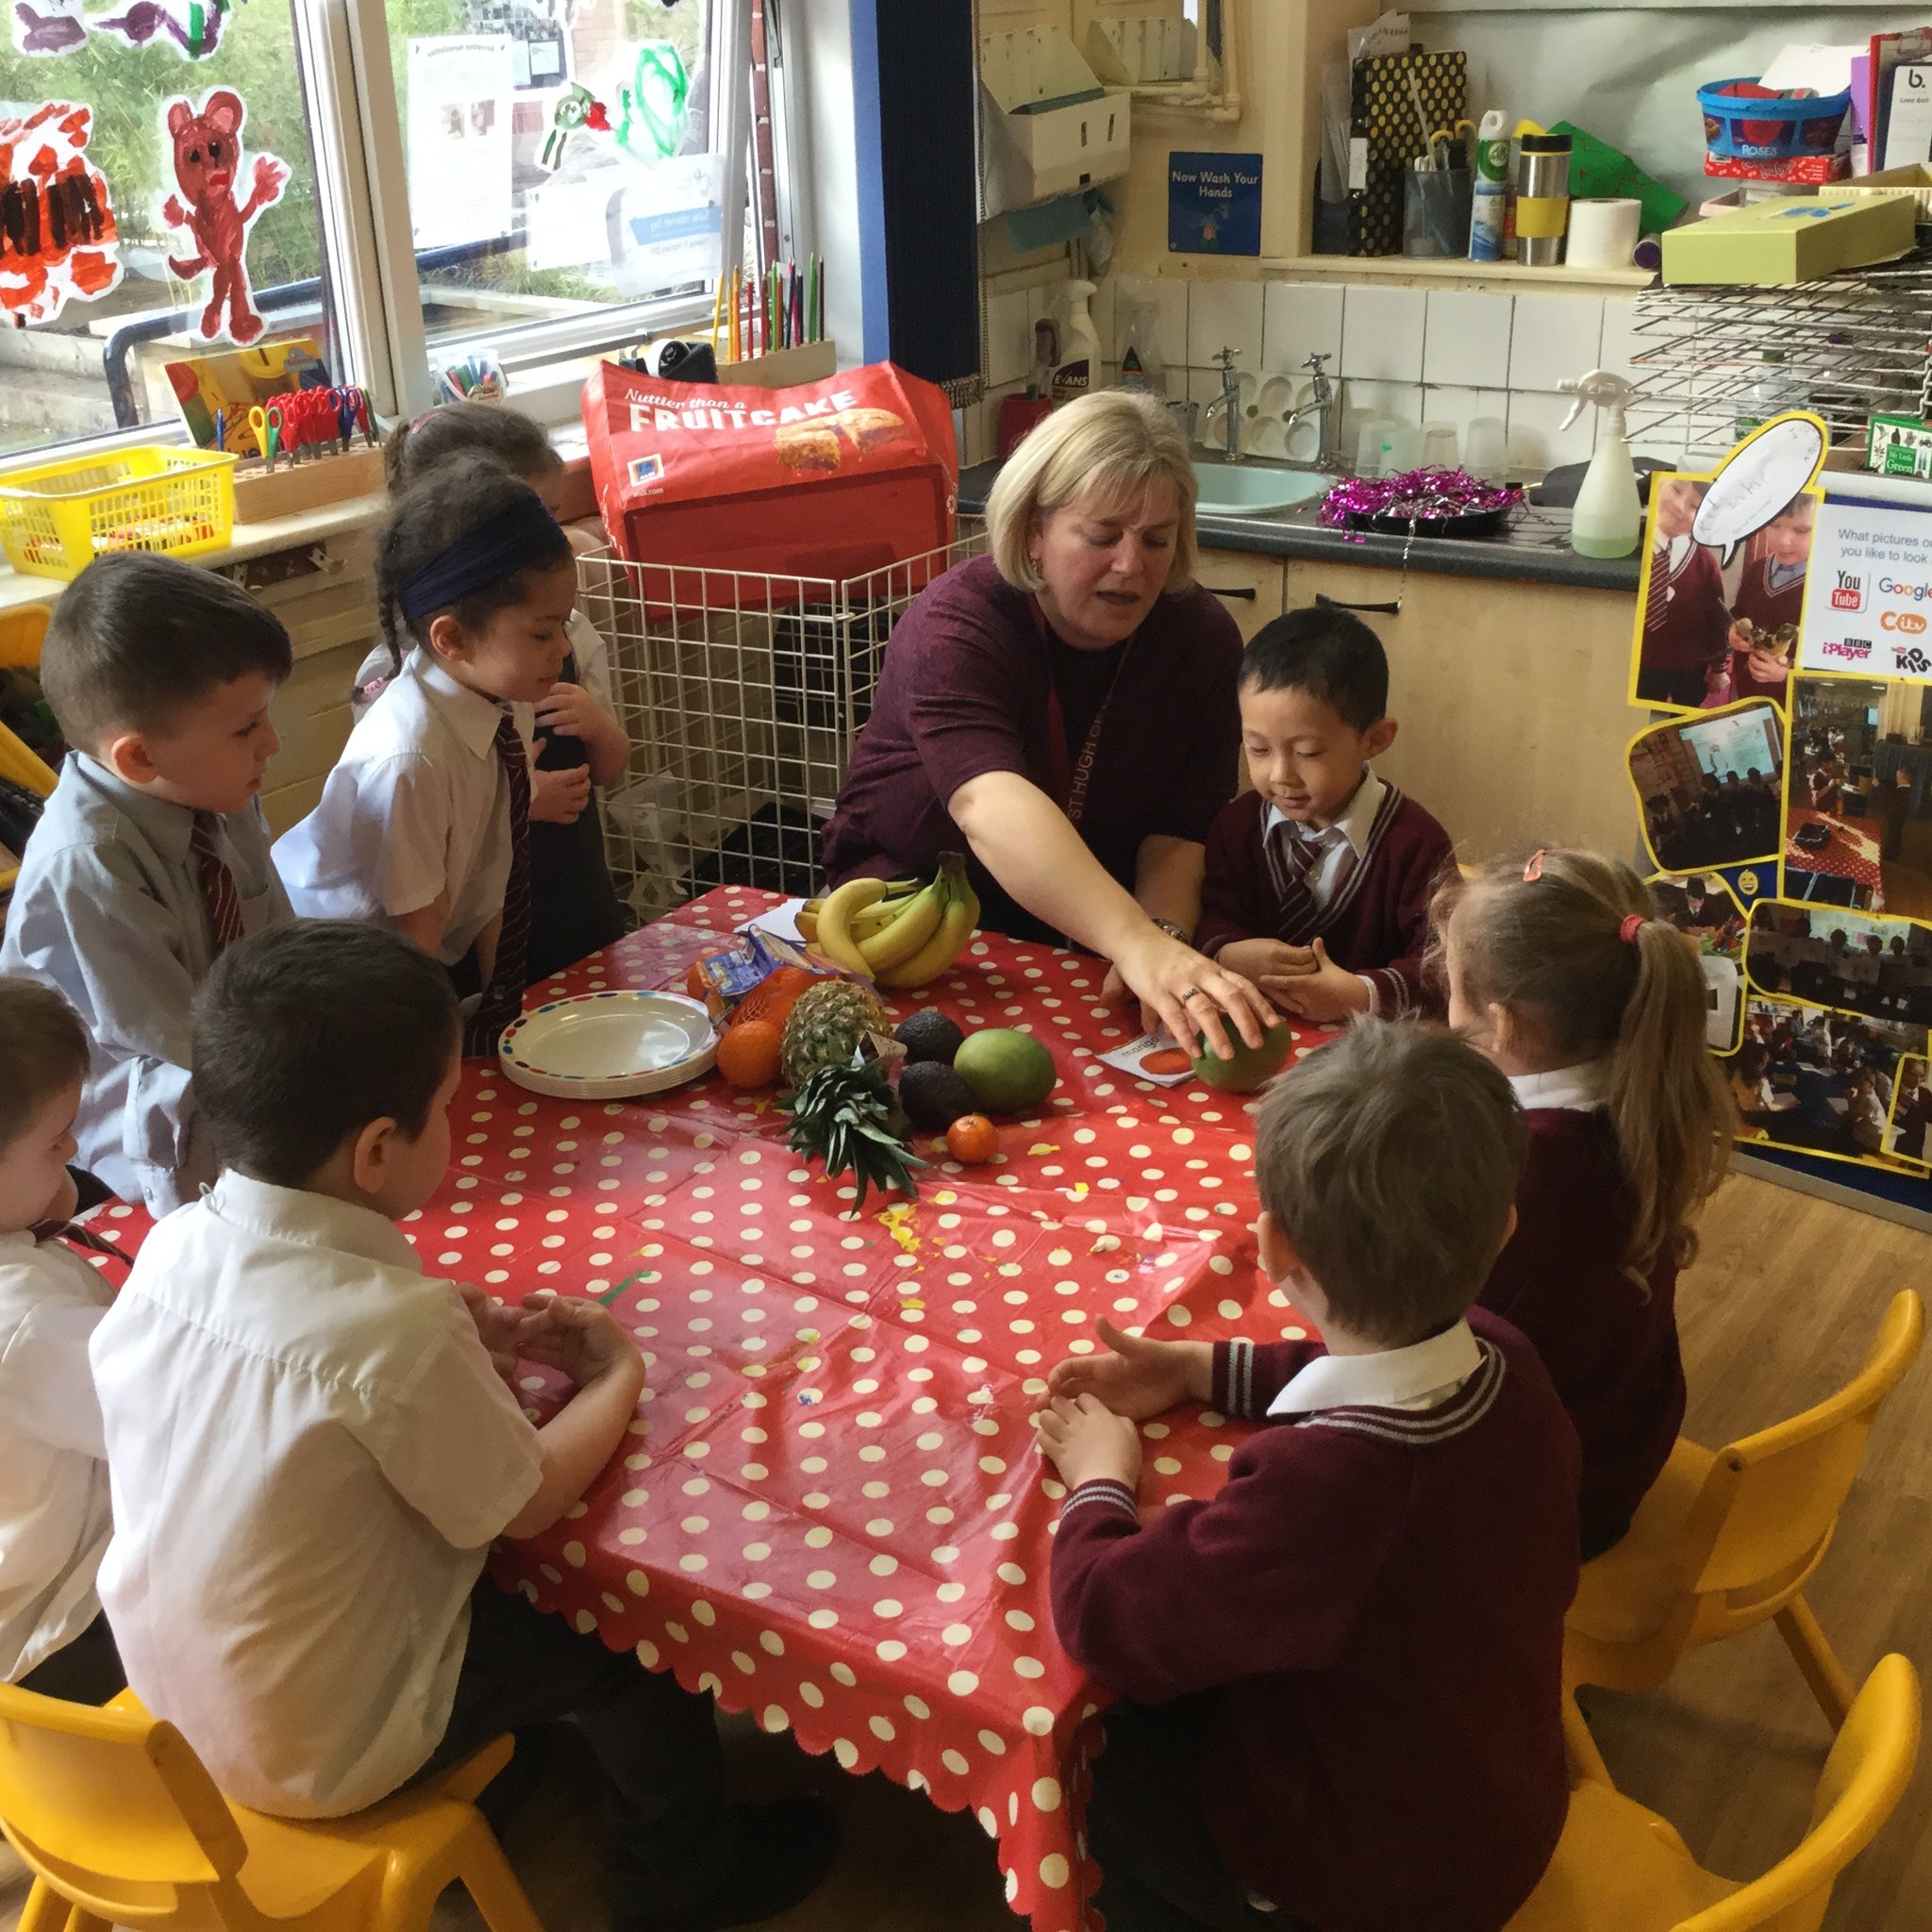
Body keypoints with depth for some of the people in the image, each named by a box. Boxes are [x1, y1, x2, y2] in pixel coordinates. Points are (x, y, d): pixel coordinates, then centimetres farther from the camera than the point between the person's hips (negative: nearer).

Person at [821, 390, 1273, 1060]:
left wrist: (1165, 936, -36)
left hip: (1087, 938, 4)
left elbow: (1182, 830, -13)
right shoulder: (956, 624, -22)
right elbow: (990, 807, -41)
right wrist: (1139, 946, -55)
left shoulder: (1201, 635, -6)